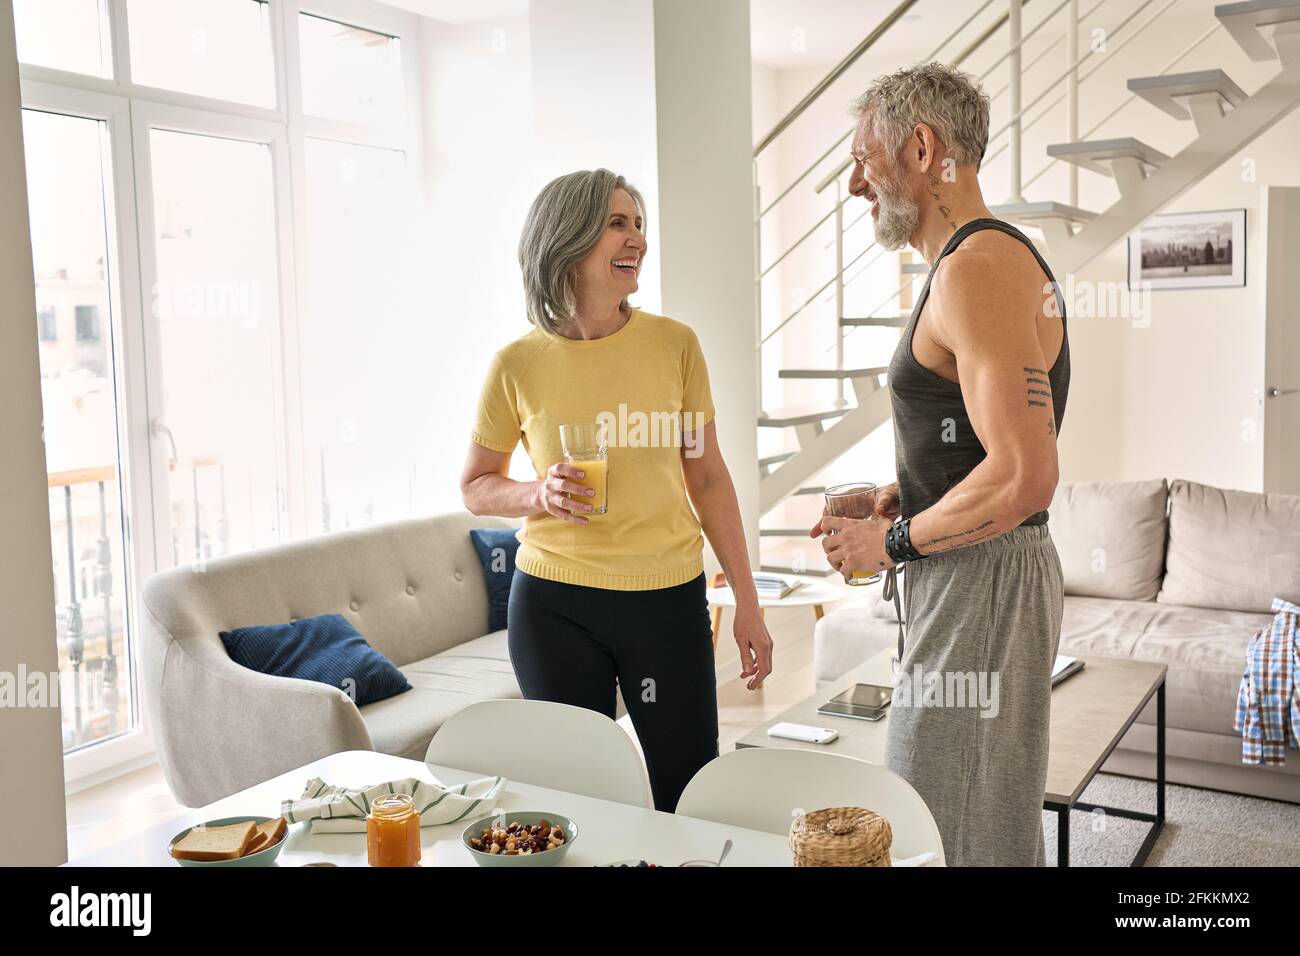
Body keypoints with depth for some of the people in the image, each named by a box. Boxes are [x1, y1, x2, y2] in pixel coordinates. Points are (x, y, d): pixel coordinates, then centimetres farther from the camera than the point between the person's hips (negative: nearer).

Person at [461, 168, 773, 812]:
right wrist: (541, 494, -14)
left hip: (669, 598, 1)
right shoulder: (519, 364, -4)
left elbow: (708, 477, 4)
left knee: (689, 798, 7)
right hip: (554, 606, 0)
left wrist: (747, 603, 3)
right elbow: (476, 488, 7)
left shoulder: (674, 344, -2)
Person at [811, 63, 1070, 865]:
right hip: (971, 582, 11)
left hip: (983, 583, -10)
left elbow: (1026, 477, -27)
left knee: (950, 839, 0)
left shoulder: (977, 268, -19)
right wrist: (909, 497, 11)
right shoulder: (1000, 257, 15)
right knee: (992, 832, 20)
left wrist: (893, 544, -14)